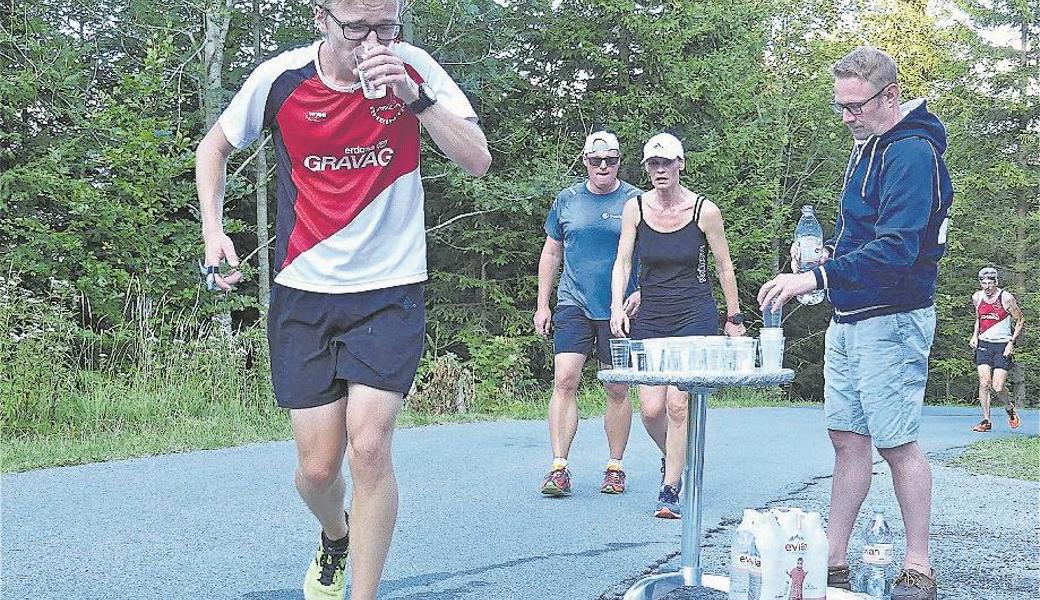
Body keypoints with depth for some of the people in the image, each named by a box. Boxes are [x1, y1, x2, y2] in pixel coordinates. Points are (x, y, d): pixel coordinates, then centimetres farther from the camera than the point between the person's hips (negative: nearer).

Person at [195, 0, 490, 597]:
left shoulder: (412, 69, -7)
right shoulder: (280, 80, -5)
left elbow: (478, 160, -13)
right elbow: (215, 146, 12)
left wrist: (412, 95, -23)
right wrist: (213, 227, -1)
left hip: (390, 294, -1)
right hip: (304, 298, 1)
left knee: (369, 447, -16)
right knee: (319, 468, 2)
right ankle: (335, 538, 38)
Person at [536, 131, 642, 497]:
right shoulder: (567, 200, 8)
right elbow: (551, 253, 14)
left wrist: (642, 292, -11)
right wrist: (542, 304, 10)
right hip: (573, 305, 1)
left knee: (617, 389, 5)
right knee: (564, 380, -10)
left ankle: (615, 467, 16)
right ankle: (559, 468, -8)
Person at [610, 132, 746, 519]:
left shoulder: (704, 210, -3)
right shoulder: (635, 208, 3)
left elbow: (724, 266, 5)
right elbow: (622, 262, 4)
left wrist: (734, 318, 7)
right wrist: (617, 306, -10)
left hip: (695, 316, -3)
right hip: (650, 318, 3)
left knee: (678, 404, -11)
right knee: (651, 408, -4)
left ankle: (670, 491, -1)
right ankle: (675, 461, 28)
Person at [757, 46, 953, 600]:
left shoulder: (912, 153, -17)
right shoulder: (868, 146, 14)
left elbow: (896, 248, -27)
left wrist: (815, 279, -32)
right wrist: (828, 251, 7)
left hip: (891, 320, -9)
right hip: (848, 318, 9)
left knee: (896, 443, -2)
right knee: (847, 439, 10)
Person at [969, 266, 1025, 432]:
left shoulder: (1006, 298, -9)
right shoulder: (976, 297, 5)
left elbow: (1020, 321, 0)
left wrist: (1012, 342, -8)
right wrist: (974, 336, 6)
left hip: (1002, 346, -3)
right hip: (983, 344, 4)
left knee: (998, 387, -8)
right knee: (984, 384, -8)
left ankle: (1010, 407, 23)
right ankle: (986, 420, 2)